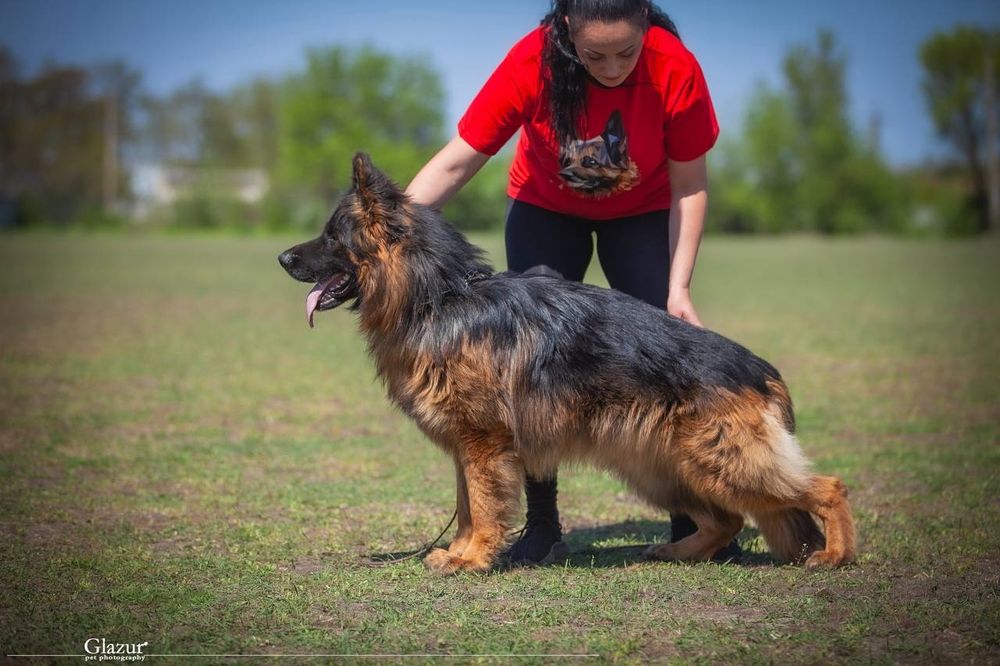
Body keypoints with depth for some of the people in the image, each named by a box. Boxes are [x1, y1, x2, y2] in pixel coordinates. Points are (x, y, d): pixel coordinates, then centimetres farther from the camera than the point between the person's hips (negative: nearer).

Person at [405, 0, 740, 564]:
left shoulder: (674, 69, -30)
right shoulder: (532, 64, -32)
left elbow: (689, 186, -17)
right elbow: (454, 164, -27)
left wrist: (678, 288, -21)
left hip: (642, 213, 0)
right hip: (545, 209, 0)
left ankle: (691, 520, 3)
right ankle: (542, 527, 2)